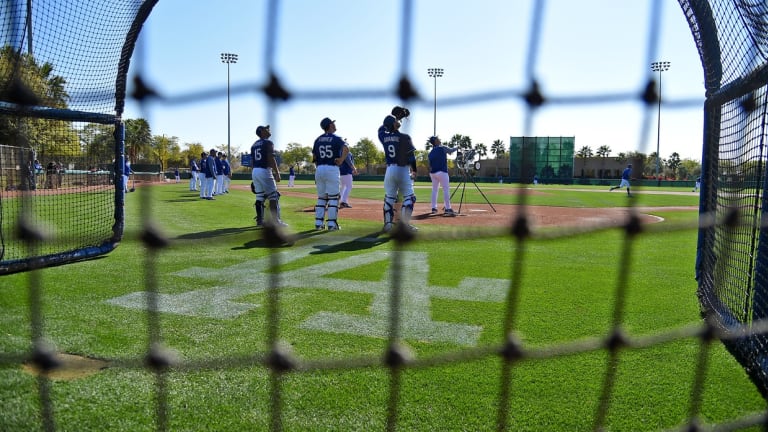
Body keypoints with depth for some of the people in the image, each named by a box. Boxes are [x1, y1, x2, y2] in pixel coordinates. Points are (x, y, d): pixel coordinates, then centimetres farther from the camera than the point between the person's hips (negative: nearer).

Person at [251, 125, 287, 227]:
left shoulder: (254, 145, 17)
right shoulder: (268, 143, -7)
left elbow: (252, 161, 16)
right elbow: (271, 159, -16)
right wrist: (277, 173, -15)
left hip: (254, 172, 8)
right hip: (265, 171, -8)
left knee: (259, 197, 10)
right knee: (273, 196, -3)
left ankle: (260, 220, 11)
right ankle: (276, 221, -5)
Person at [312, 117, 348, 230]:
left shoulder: (318, 139, 12)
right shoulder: (336, 138, -3)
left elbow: (314, 157, 12)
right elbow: (346, 149, -22)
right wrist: (341, 160, -15)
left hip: (319, 169, 5)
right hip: (332, 169, -5)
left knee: (321, 197, 12)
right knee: (333, 197, 0)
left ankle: (318, 223, 10)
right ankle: (332, 224, -2)